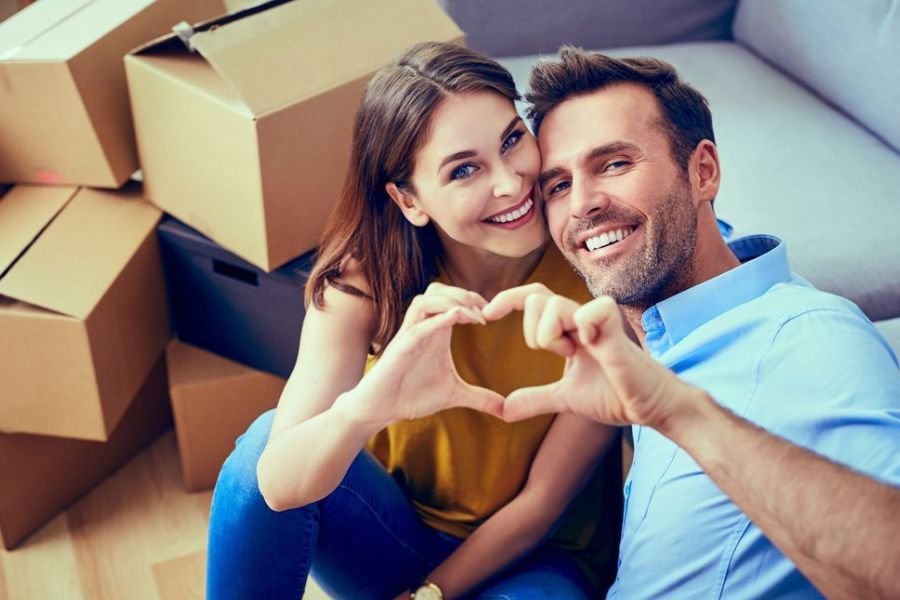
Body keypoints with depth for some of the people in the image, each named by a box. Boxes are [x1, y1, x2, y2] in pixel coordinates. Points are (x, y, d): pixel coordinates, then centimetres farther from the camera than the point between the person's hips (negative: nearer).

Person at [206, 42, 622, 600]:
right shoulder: (366, 279, -17)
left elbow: (545, 500, -14)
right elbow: (280, 487, -29)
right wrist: (364, 407, -48)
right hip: (396, 532, 2)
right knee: (266, 440, -25)